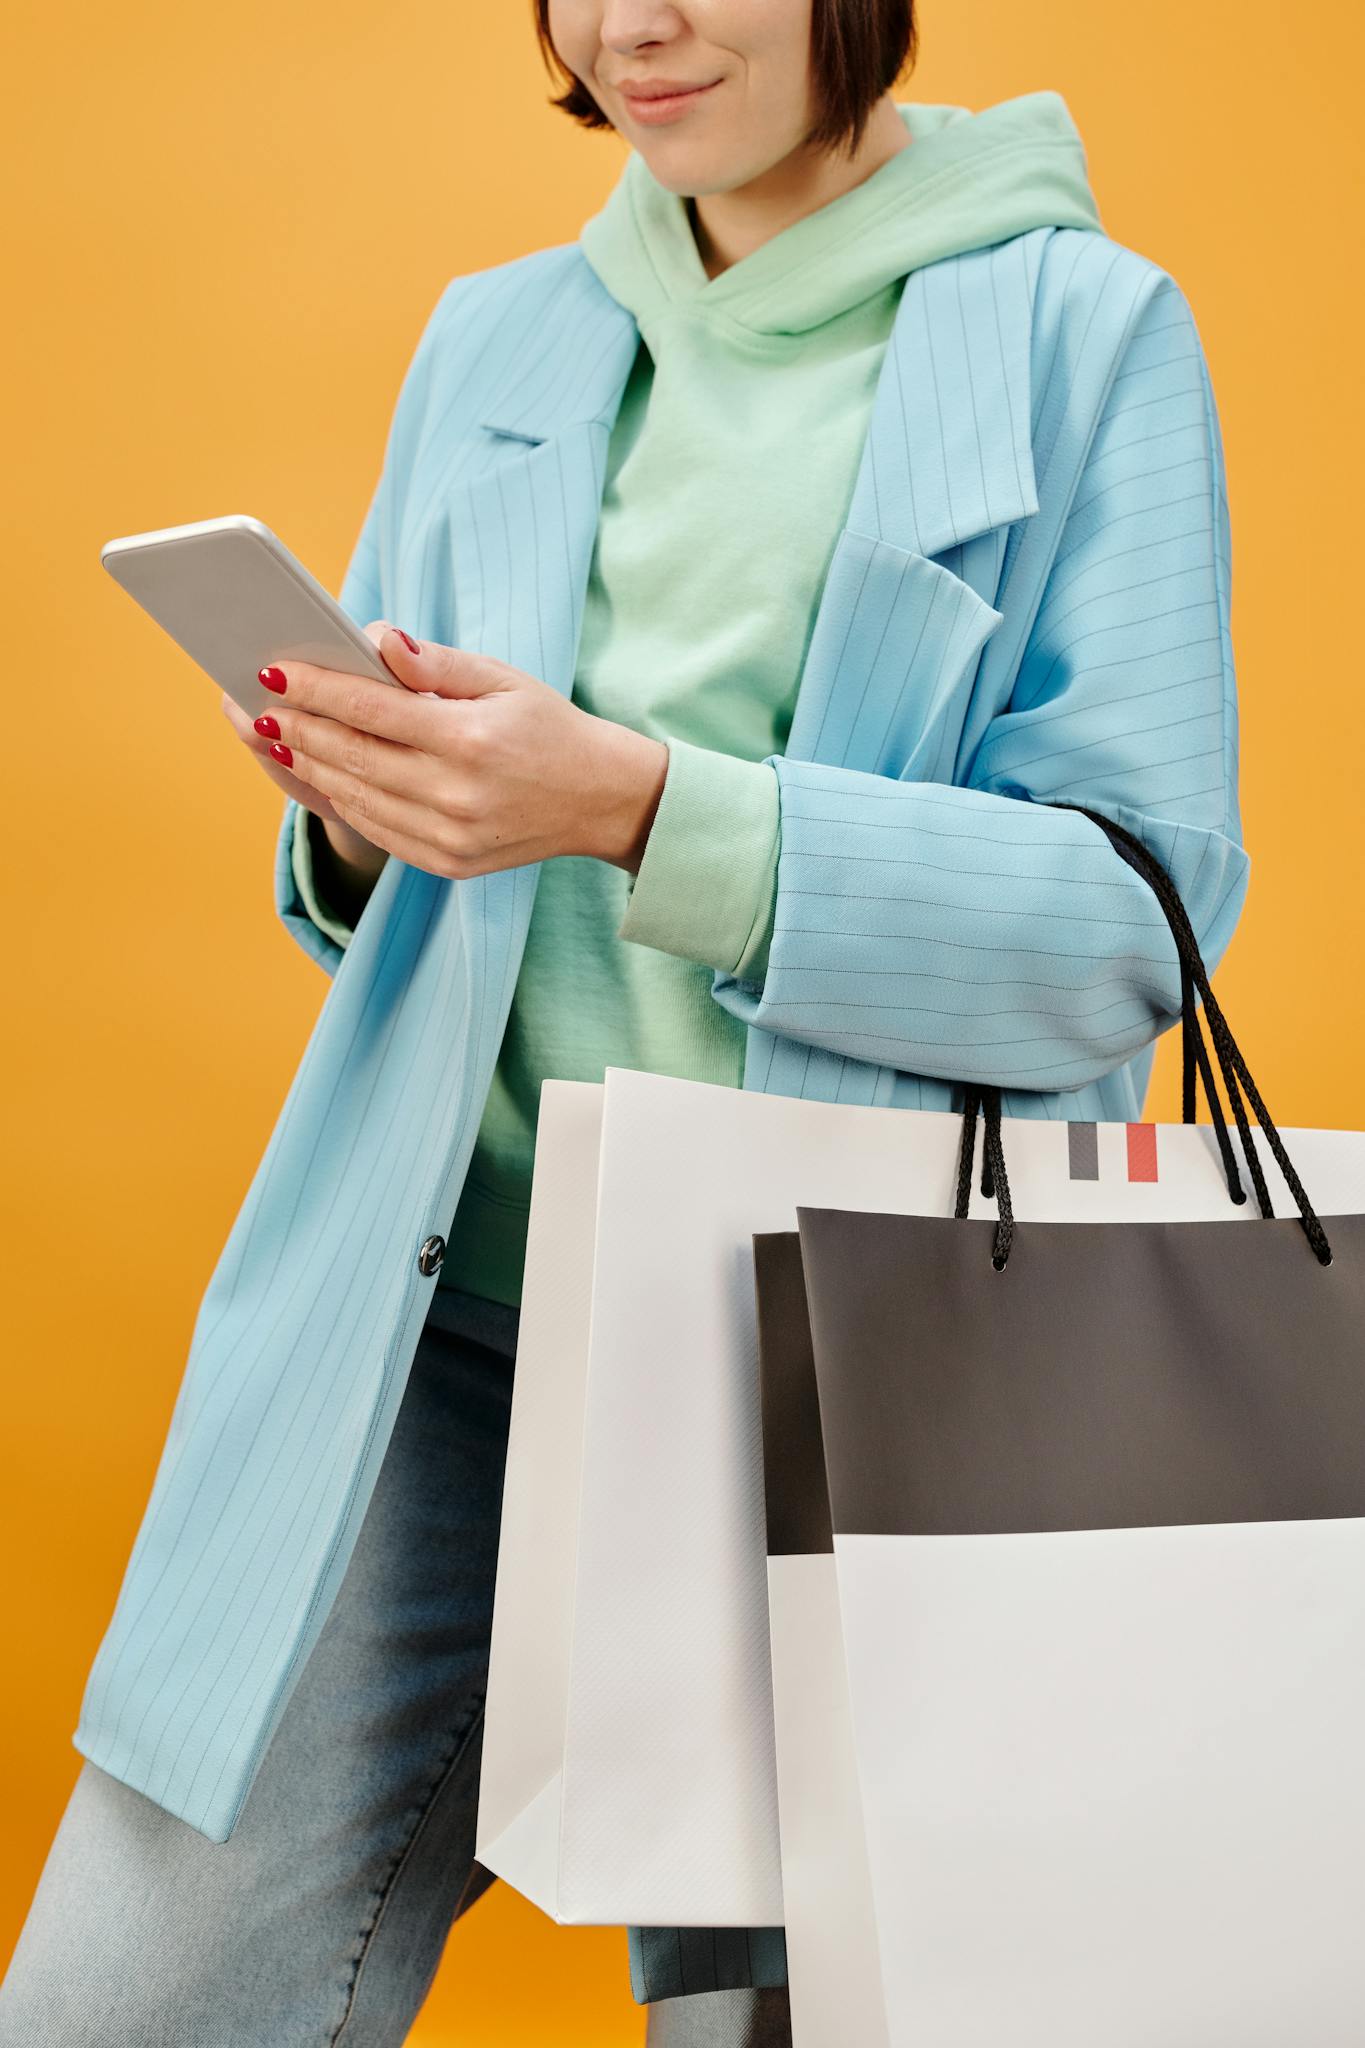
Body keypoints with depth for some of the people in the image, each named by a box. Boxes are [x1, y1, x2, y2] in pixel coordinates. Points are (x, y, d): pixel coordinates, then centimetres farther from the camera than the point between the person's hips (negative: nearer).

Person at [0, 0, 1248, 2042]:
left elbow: (1133, 925, -8)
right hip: (436, 1321, 4)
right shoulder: (488, 341, 14)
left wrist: (647, 810, -19)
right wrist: (361, 813, -4)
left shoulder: (1087, 334, 1)